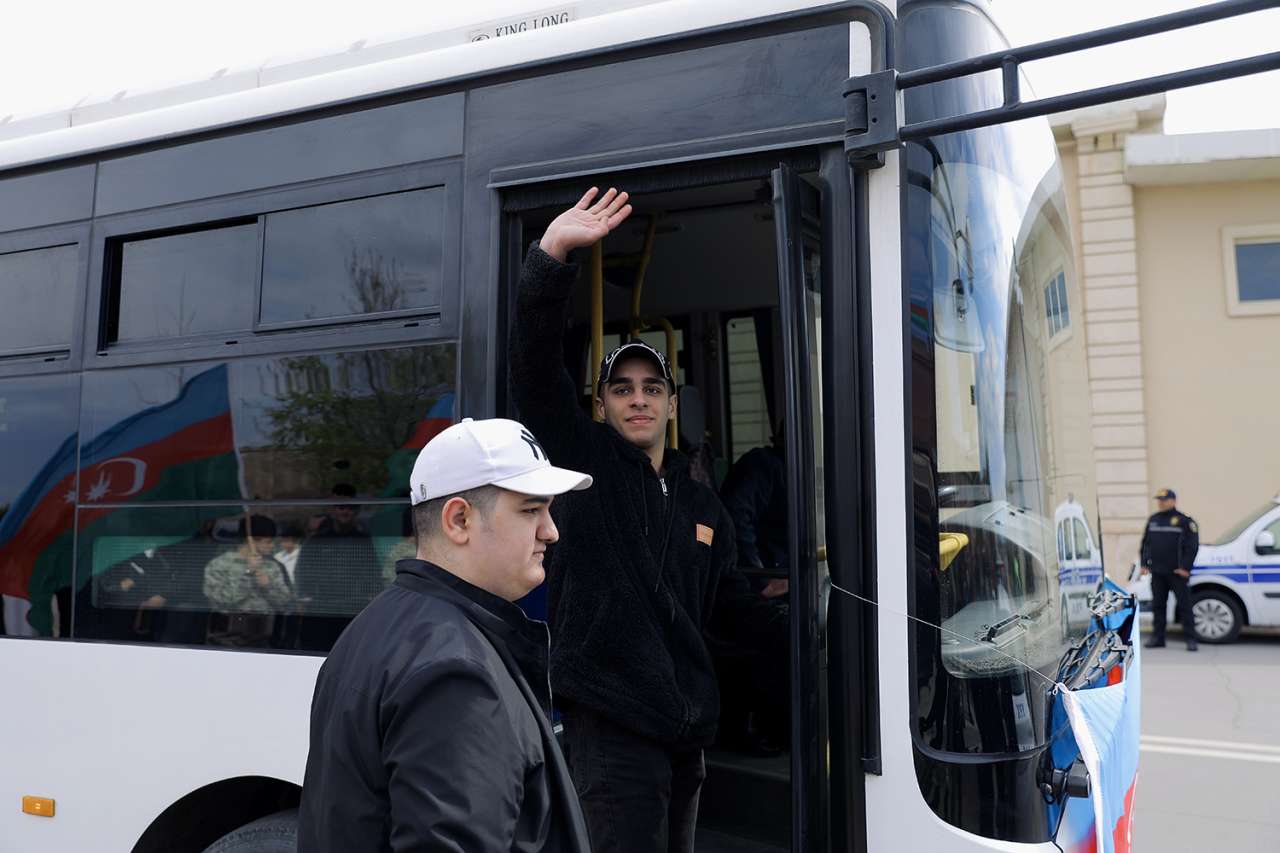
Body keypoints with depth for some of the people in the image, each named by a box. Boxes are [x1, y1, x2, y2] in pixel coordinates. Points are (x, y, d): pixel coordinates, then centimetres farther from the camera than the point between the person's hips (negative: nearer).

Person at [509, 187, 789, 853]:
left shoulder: (703, 507, 16)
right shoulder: (585, 462, -1)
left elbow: (732, 606, 24)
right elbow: (535, 365, -15)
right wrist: (552, 253, -25)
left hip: (686, 727, 6)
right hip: (612, 724, -6)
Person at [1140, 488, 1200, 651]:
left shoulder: (1184, 521, -3)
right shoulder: (1153, 520, 14)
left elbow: (1192, 546, -6)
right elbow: (1145, 543, 18)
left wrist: (1185, 567, -11)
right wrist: (1145, 564, 10)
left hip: (1177, 572, -5)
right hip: (1157, 572, 5)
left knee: (1184, 605, -3)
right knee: (1157, 605, 8)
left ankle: (1190, 639, 1)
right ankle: (1157, 637, 14)